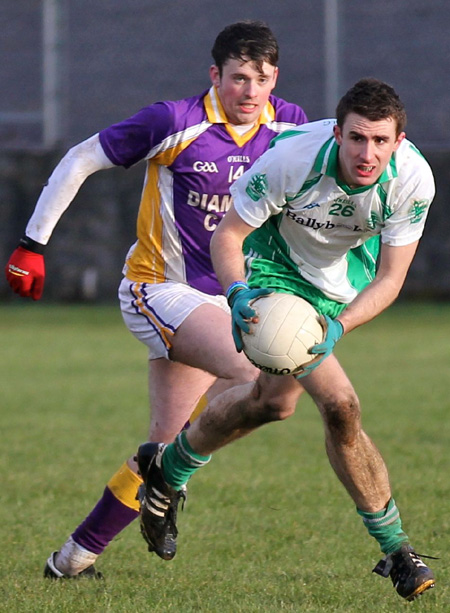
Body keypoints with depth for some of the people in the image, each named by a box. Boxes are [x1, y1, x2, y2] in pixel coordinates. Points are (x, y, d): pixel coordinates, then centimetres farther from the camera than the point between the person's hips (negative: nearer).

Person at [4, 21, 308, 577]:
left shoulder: (288, 125, 0)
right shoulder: (176, 123, -14)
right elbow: (80, 161, -5)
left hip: (222, 302, 6)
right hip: (158, 289, -6)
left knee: (168, 443, 3)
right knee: (249, 371, -29)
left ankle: (76, 555, 14)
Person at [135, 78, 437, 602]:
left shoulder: (414, 178, -27)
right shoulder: (292, 160, -35)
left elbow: (391, 277, -20)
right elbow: (227, 234, -23)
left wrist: (337, 326, -37)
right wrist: (237, 294, -42)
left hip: (345, 279, 4)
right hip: (274, 267, -4)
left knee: (274, 400, 11)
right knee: (339, 405, -19)